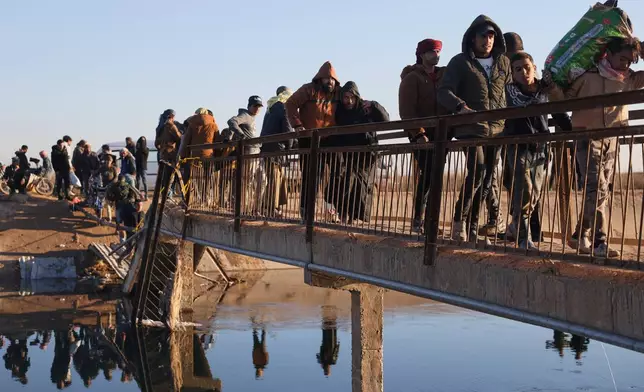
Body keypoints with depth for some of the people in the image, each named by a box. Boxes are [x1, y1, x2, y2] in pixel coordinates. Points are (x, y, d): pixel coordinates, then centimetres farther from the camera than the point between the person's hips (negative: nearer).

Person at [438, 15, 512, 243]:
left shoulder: (503, 63, 12)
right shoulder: (460, 62, 1)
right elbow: (444, 92, -8)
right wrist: (461, 106, -27)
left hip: (497, 130, 5)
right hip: (471, 128, -5)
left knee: (486, 181, 7)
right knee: (477, 171, -22)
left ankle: (472, 228, 16)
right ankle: (459, 220, -10)